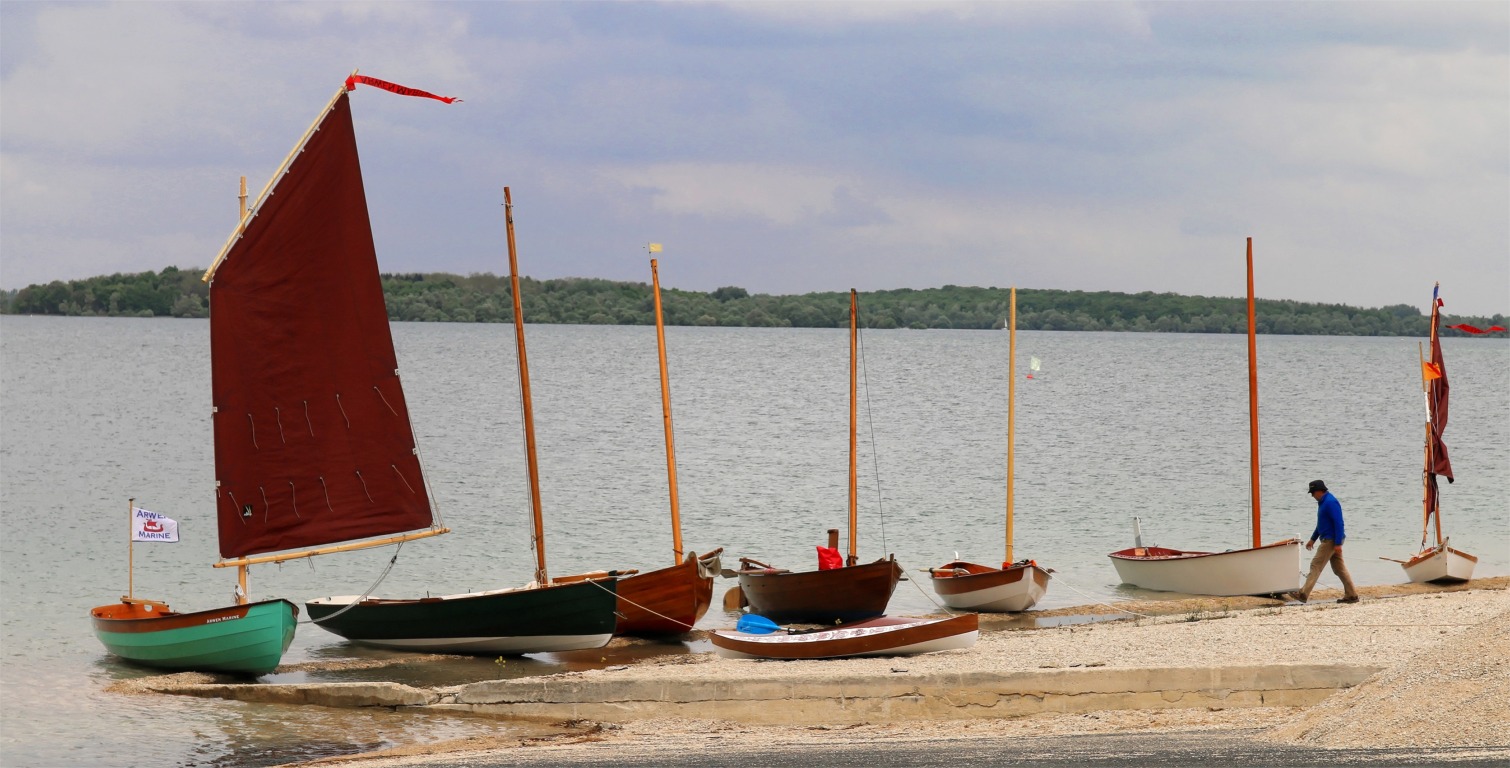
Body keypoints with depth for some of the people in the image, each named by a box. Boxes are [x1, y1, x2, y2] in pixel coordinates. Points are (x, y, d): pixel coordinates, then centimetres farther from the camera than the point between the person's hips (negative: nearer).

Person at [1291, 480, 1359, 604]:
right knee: (1339, 568, 11)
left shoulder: (1331, 503, -17)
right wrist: (1313, 539, 26)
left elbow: (1339, 523, -22)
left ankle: (1303, 594, -10)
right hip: (1328, 540, 10)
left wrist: (1338, 543, -25)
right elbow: (1321, 524, 26)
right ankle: (1351, 595, 12)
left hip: (1331, 541, -10)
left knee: (1316, 566, -9)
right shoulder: (1323, 502, 15)